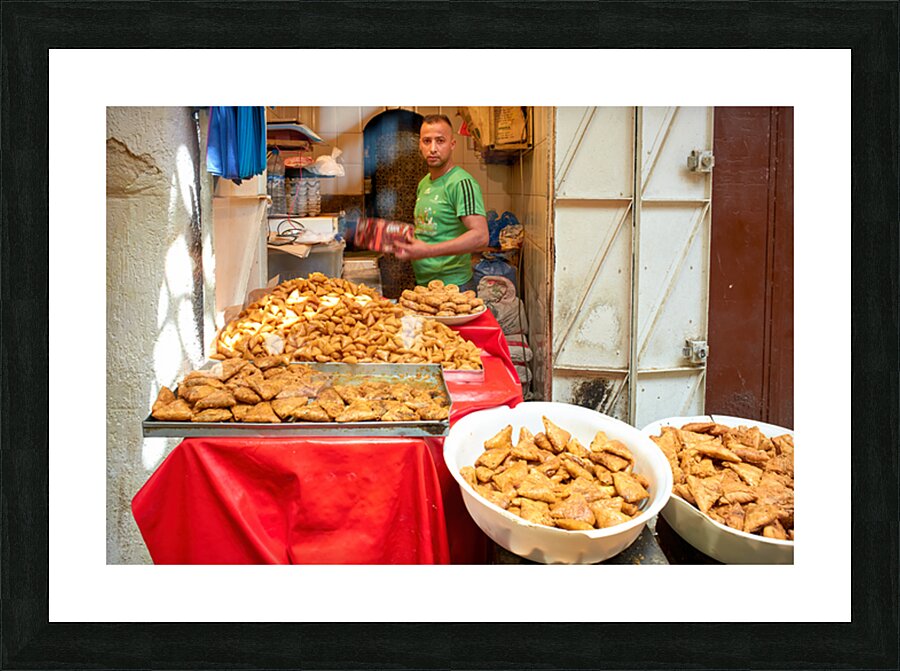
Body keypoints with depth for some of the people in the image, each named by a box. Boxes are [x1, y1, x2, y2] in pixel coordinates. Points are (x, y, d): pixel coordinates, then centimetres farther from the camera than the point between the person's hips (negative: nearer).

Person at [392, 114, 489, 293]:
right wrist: (400, 242, 5)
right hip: (422, 283, 8)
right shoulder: (424, 184, 13)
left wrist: (428, 251, -29)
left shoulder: (462, 183, -15)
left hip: (452, 285, -8)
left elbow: (480, 236, -25)